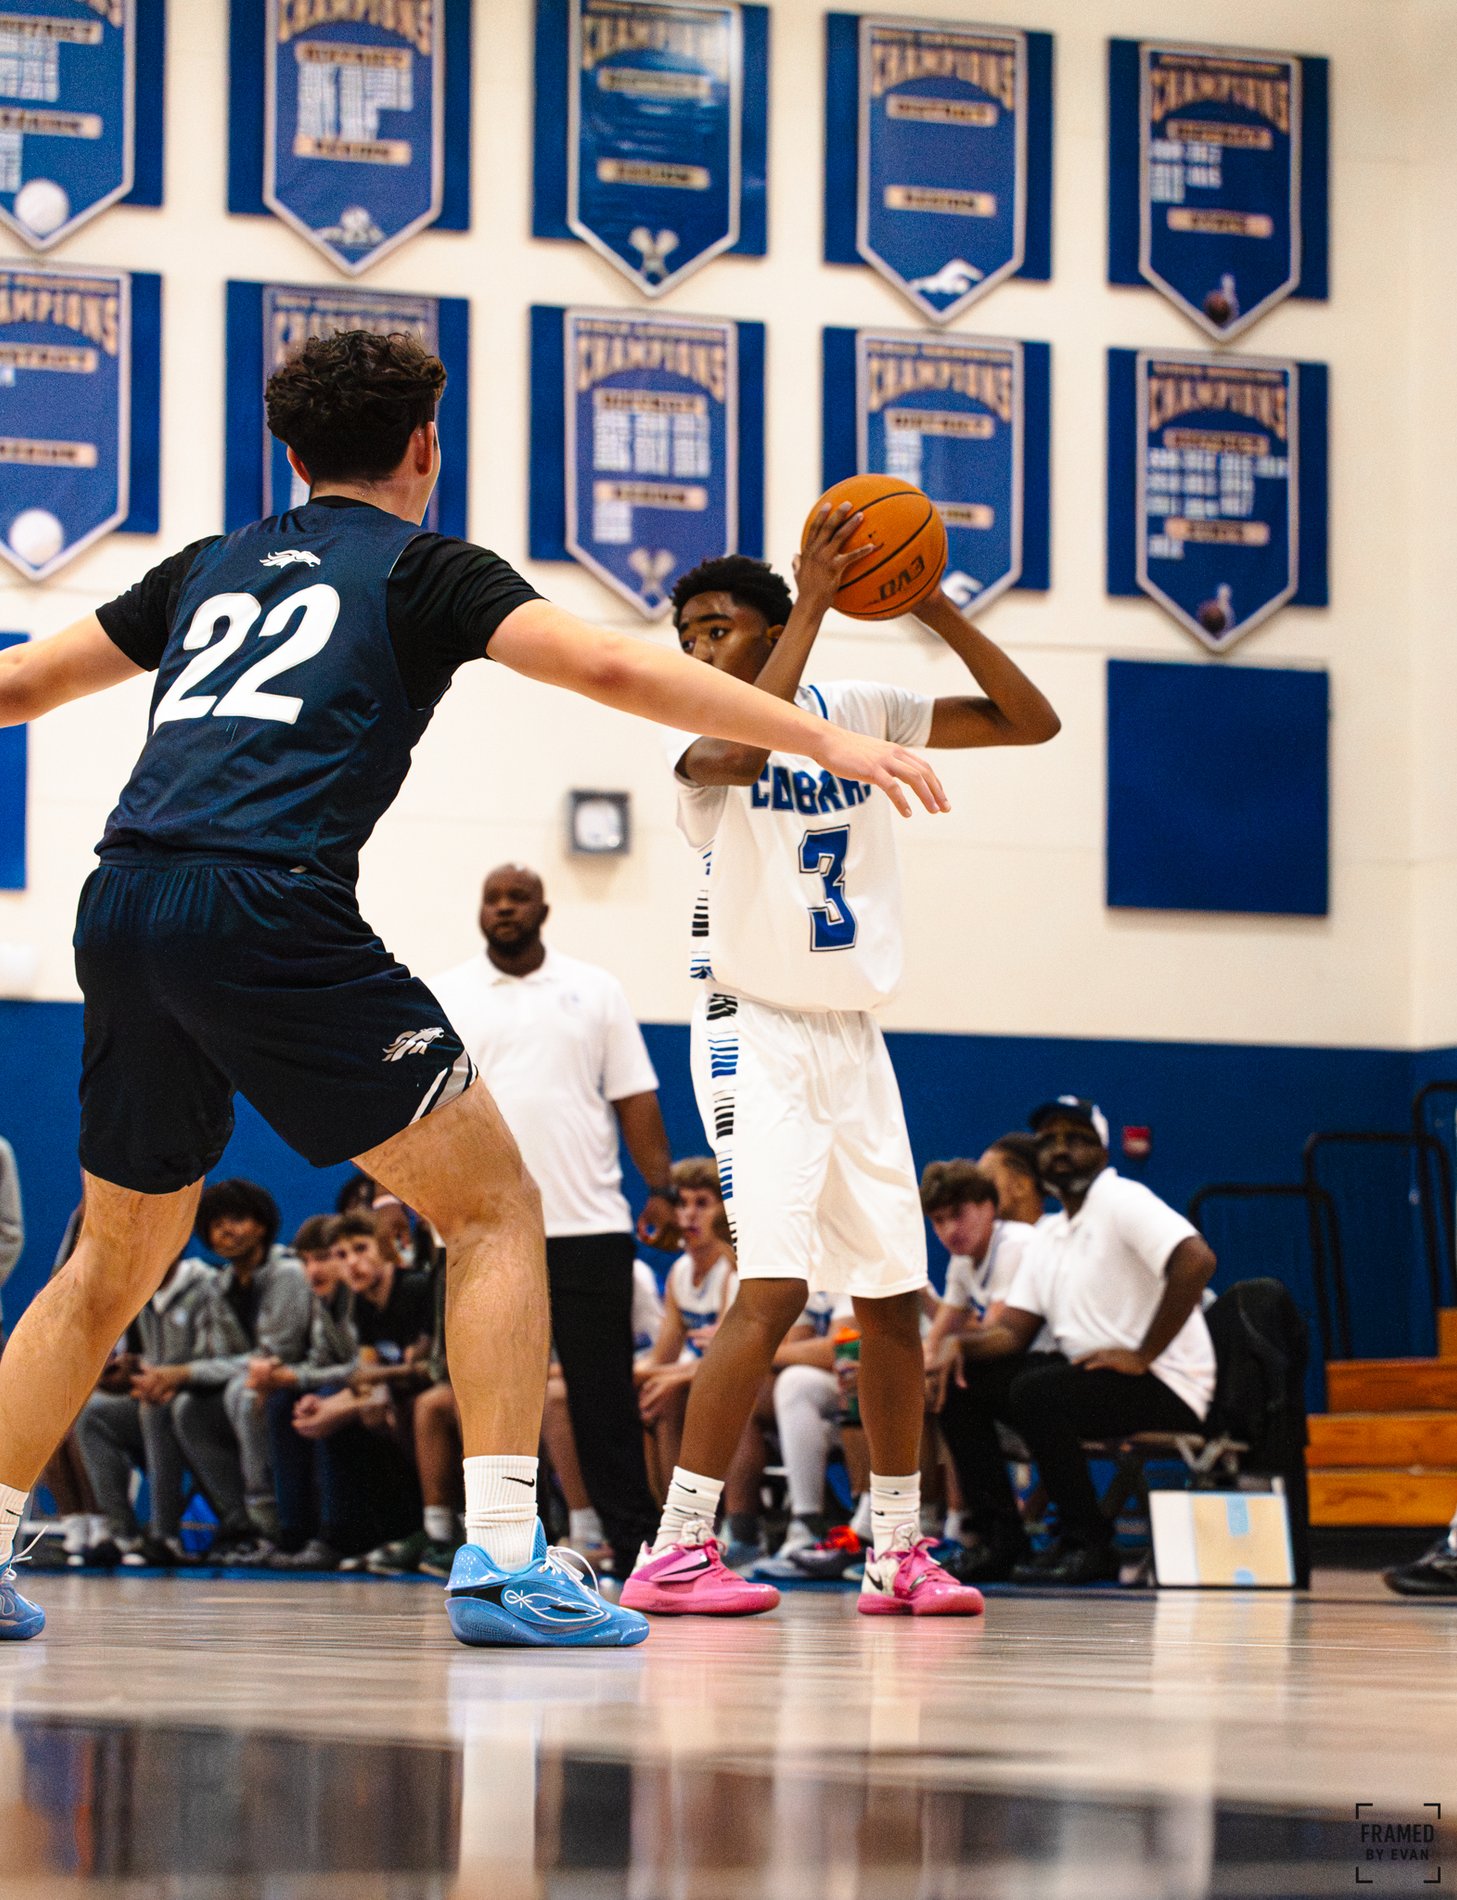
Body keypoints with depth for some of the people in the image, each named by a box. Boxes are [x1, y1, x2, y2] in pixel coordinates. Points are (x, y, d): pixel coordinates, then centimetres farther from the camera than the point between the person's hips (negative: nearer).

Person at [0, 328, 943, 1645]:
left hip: (122, 906, 6)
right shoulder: (423, 569, 11)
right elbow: (605, 667, -4)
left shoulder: (212, 568, 26)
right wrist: (823, 739, -5)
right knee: (495, 1205, 2)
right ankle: (502, 1559, -9)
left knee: (118, 1259, 22)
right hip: (268, 906, -6)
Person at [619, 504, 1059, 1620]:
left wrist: (936, 611, -10)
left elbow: (1031, 723, 2)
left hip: (853, 1034, 6)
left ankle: (898, 1553, 19)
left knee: (894, 1294, 8)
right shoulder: (699, 734, -8)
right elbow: (742, 751, -33)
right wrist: (812, 605, -30)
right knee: (774, 1287, -20)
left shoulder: (860, 713, 5)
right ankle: (676, 1552, -20)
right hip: (758, 1032, -6)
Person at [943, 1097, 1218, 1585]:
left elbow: (1196, 1260, -26)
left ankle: (1087, 1545, -21)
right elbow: (1014, 1331, 12)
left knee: (1036, 1390, -32)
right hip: (1082, 1374, 9)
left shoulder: (1120, 1201, -9)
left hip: (1166, 1385, -9)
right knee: (960, 1385, 1)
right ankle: (1004, 1543, -2)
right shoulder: (1046, 1238, 17)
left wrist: (1142, 1356, -24)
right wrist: (957, 1344, -11)